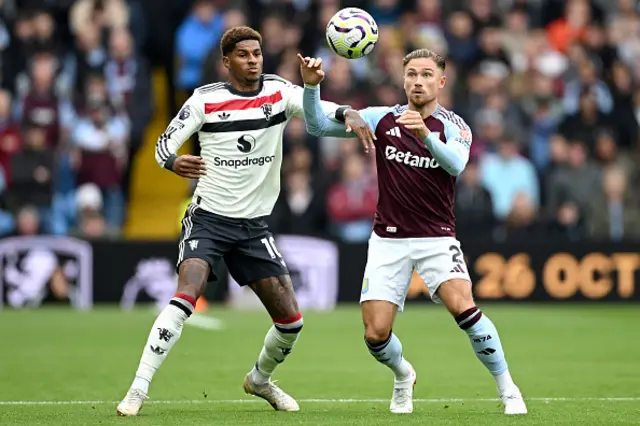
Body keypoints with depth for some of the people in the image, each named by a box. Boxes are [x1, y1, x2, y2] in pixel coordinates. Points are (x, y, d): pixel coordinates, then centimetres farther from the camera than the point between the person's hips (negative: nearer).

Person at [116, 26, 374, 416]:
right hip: (209, 218, -3)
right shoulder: (205, 99, -4)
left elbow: (318, 109, -16)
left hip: (255, 225, 3)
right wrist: (174, 162, -28)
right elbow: (165, 143, -4)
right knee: (186, 297, -25)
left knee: (290, 318, 3)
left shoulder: (278, 91, -1)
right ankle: (138, 390, -21)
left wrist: (349, 115, -38)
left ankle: (260, 379, 33)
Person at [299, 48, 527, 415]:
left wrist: (425, 135, -42)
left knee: (464, 307, -26)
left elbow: (456, 164, -25)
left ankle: (508, 389, -9)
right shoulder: (383, 119, 2)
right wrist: (312, 85, -17)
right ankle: (403, 376, 28)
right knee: (376, 334, -7)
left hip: (437, 237, -2)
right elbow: (320, 124, 0)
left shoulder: (453, 126, -3)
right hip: (389, 240, 2)